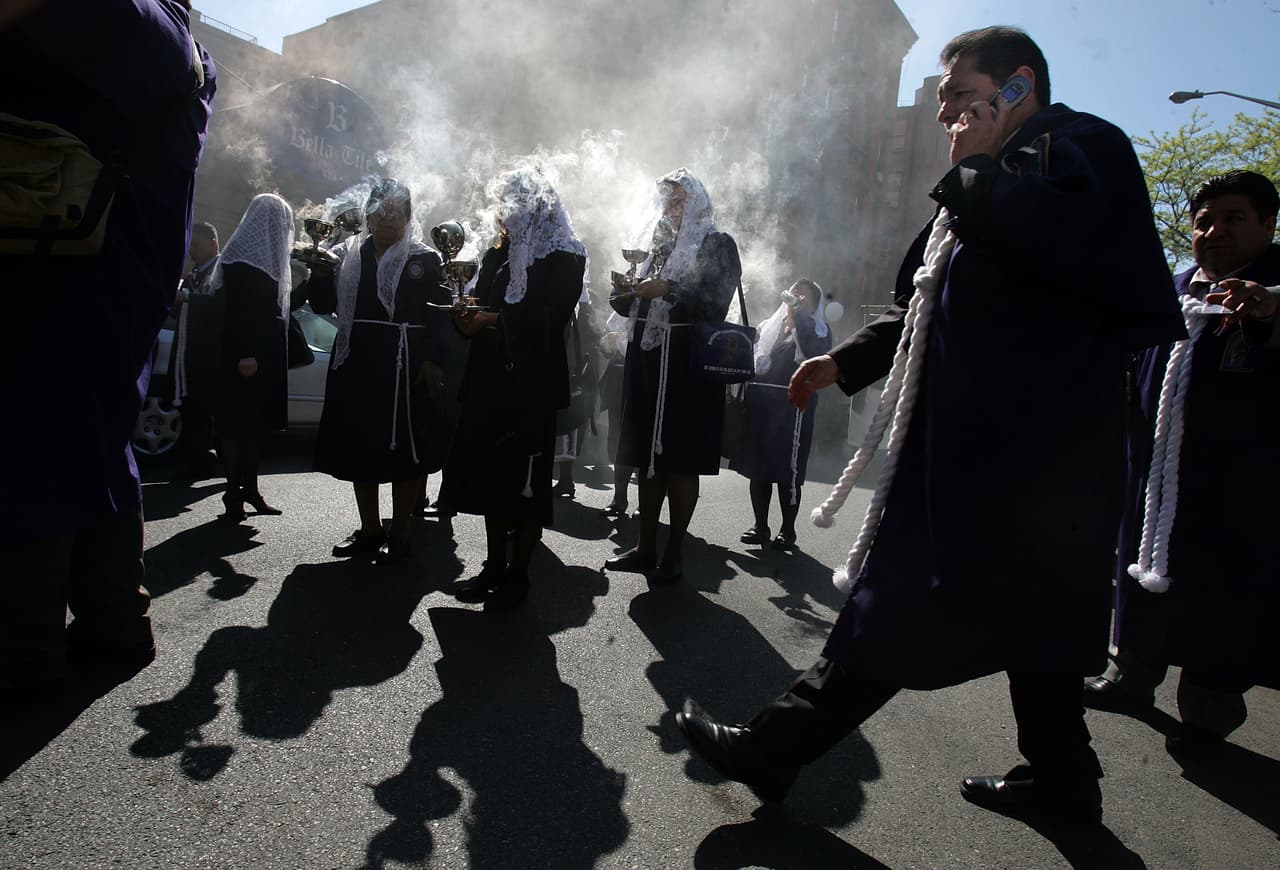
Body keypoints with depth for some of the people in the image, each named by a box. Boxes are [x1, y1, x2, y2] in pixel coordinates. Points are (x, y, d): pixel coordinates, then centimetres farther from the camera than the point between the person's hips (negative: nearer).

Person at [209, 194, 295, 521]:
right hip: (244, 353, -9)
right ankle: (234, 495, 3)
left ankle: (250, 489, 18)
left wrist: (295, 285, 10)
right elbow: (235, 309, -17)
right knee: (237, 423, -3)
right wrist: (244, 355, -21)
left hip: (267, 351, 9)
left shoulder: (268, 256, 17)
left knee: (259, 421, 10)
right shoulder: (240, 254, -9)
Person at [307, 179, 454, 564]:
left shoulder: (424, 259, 2)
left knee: (404, 449, 0)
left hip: (405, 369, -4)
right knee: (359, 446, 11)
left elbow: (441, 314, -3)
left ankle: (399, 533, 14)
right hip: (356, 365, 5)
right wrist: (319, 272, -7)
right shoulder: (348, 255, 12)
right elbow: (322, 305, 11)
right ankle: (370, 530, 26)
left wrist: (434, 361, -14)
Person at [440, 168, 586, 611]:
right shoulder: (500, 254, 17)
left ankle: (518, 575, 11)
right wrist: (466, 315, -7)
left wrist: (492, 319, -19)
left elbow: (548, 317, -16)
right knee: (489, 473, 10)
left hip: (532, 383, -7)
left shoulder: (562, 258, -5)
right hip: (491, 379, 7)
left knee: (524, 480, 0)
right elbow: (482, 303, 15)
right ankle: (494, 566, 23)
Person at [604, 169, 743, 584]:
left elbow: (716, 302, -11)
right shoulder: (660, 244, 18)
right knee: (647, 456, 6)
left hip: (689, 366, -6)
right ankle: (645, 547, 14)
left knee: (681, 460, -3)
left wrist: (667, 289, -20)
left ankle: (673, 555, 4)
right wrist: (624, 294, -2)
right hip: (648, 362, 6)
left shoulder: (718, 245, 2)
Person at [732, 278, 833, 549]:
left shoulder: (818, 330, 6)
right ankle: (760, 525, 16)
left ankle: (788, 530, 8)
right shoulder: (770, 325, 19)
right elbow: (751, 355, 15)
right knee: (757, 468, 6)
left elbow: (813, 349, -16)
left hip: (791, 405, -4)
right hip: (760, 401, 5)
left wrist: (797, 313, -12)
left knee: (787, 471, -3)